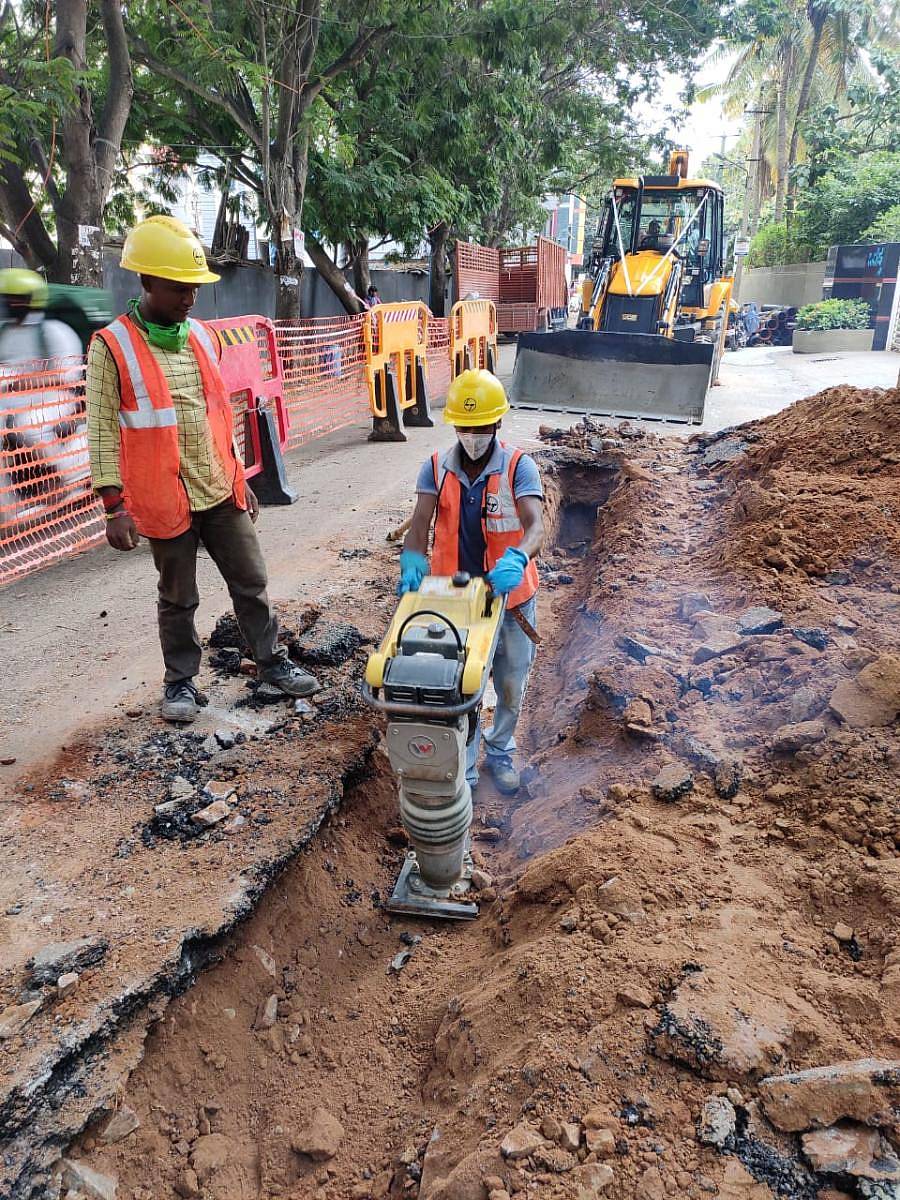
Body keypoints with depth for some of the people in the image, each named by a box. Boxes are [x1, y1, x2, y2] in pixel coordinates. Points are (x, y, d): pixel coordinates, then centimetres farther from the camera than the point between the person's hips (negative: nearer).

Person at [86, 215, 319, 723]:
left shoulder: (204, 337, 7)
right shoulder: (112, 347, -9)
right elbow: (103, 431, -9)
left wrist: (240, 477, 16)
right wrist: (115, 505, -13)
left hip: (221, 492, 5)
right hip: (165, 500, -4)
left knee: (251, 582, 11)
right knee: (178, 598, 10)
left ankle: (273, 660, 28)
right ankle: (181, 679, 28)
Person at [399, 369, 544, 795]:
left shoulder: (519, 467, -13)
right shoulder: (436, 467, -5)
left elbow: (535, 526, -26)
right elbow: (420, 523, -13)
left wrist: (517, 558, -47)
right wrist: (412, 560, -34)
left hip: (509, 596, -1)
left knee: (510, 685, 17)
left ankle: (500, 752, 43)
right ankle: (463, 766, 31)